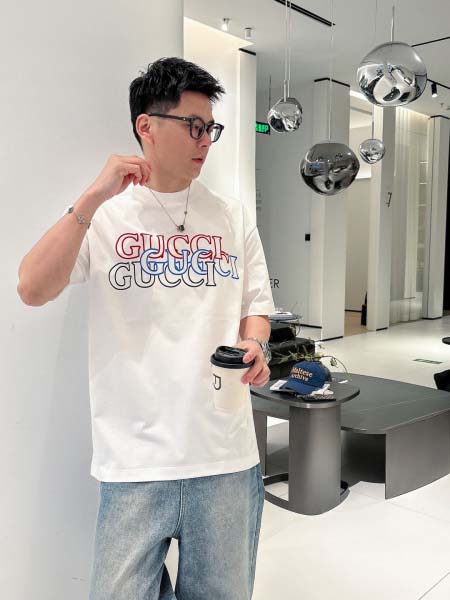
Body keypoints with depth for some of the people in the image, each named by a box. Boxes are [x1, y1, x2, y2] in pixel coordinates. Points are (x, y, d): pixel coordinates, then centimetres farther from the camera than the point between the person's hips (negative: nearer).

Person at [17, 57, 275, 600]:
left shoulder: (232, 215, 8)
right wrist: (94, 196, -16)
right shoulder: (102, 213, 1)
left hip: (227, 454, 3)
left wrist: (254, 346, -8)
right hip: (136, 458, -2)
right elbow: (33, 290, -11)